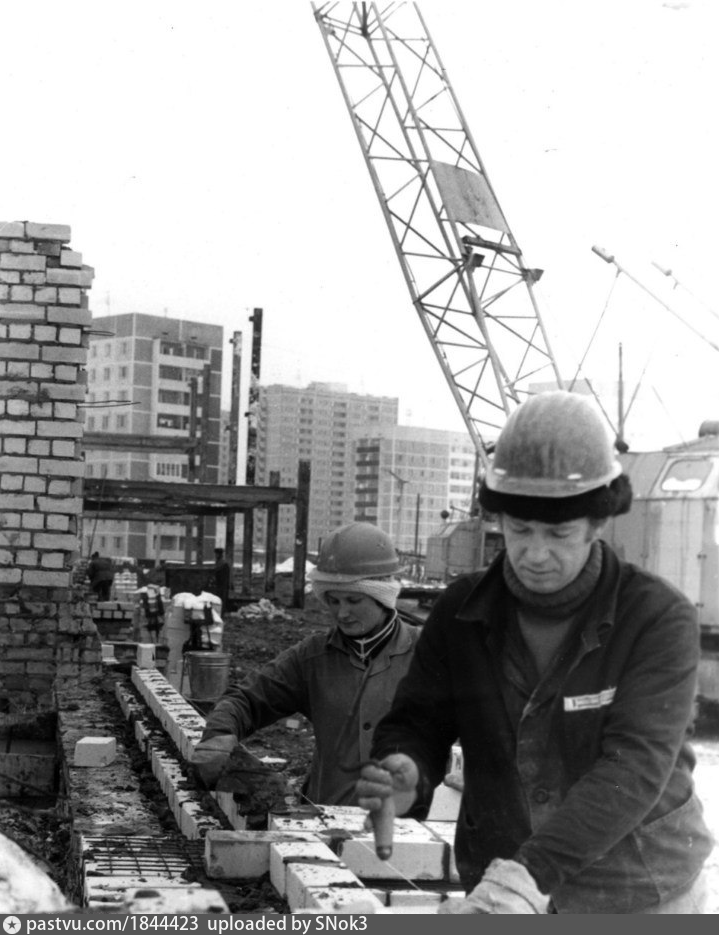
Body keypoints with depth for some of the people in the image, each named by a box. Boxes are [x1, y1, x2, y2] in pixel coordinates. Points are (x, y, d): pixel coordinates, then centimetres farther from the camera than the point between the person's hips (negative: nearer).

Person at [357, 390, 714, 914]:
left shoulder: (660, 620, -17)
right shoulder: (463, 612, -5)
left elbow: (633, 770, -27)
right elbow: (416, 726, -5)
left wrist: (525, 875, -39)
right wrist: (405, 779, -28)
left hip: (636, 901, -2)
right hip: (502, 892, 3)